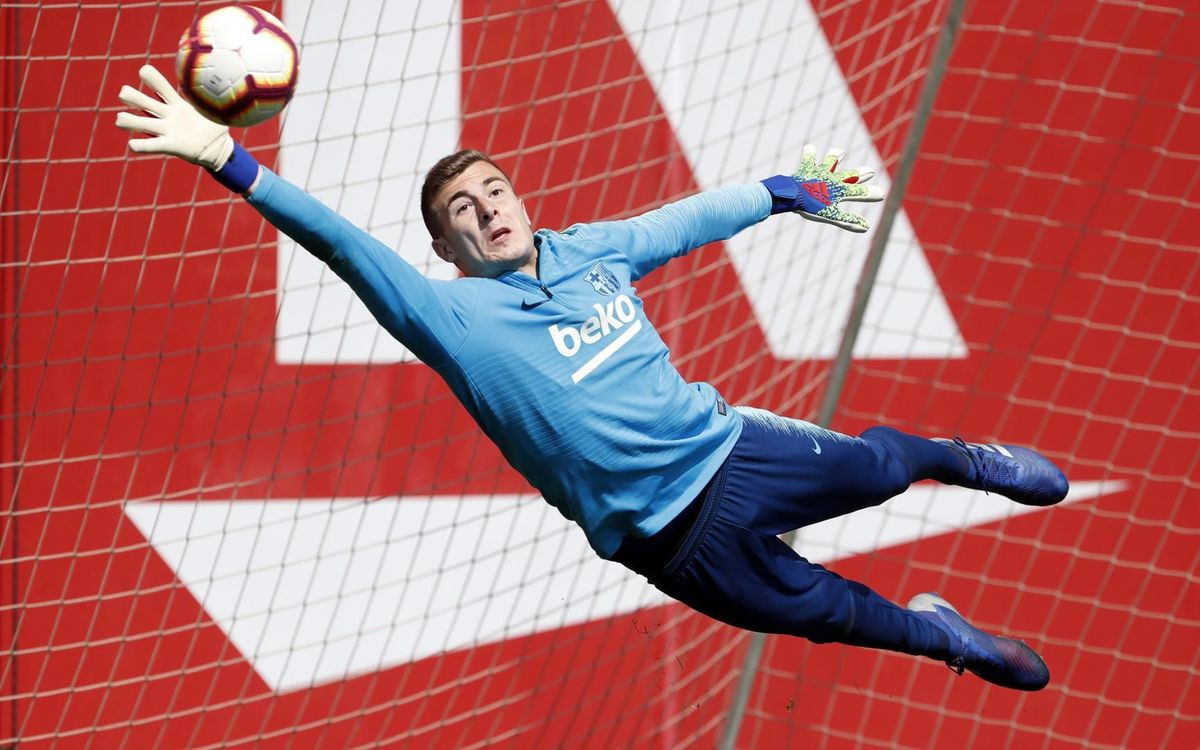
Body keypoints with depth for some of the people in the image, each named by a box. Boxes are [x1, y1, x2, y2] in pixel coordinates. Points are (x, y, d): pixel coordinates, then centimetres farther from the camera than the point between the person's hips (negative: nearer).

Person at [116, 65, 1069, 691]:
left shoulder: (589, 250, 0)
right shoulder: (457, 317, -18)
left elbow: (695, 217, 16)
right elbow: (347, 246, -29)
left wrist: (793, 191, 24)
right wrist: (230, 161, -41)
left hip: (733, 444, 5)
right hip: (680, 532, -5)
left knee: (882, 465, 21)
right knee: (830, 612, 5)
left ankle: (957, 458, 57)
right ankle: (938, 634, 36)